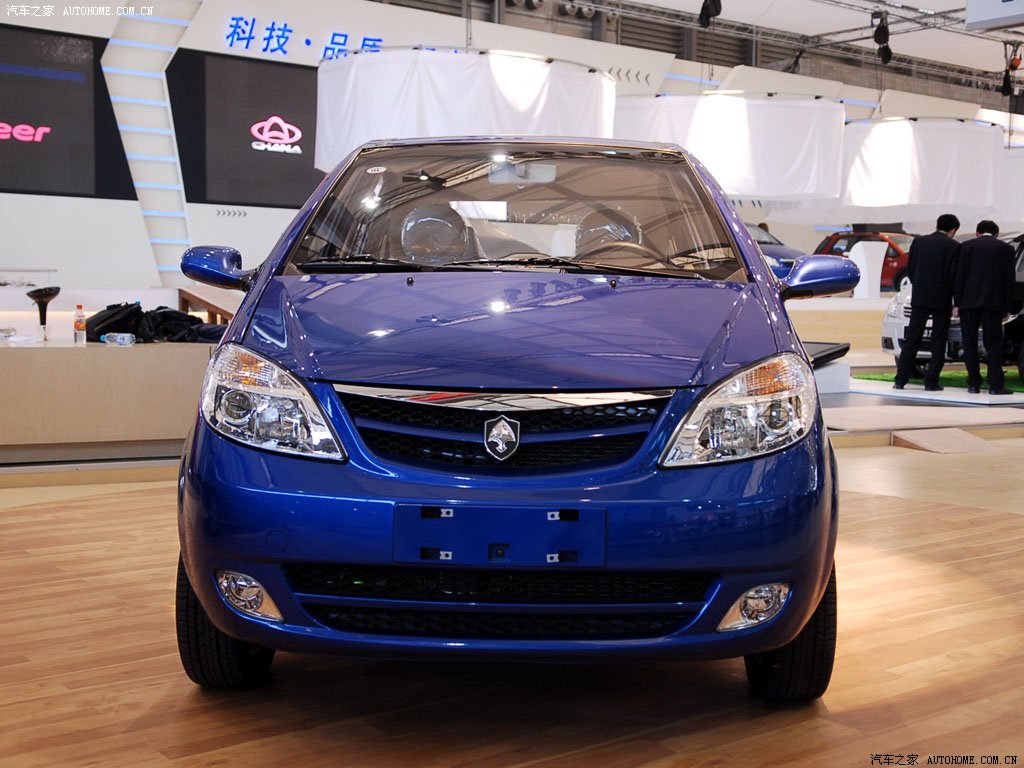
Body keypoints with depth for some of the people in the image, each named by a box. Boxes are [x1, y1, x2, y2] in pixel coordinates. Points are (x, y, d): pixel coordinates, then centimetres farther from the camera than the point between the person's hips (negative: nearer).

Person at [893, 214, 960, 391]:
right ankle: (931, 382, 3)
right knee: (938, 341, 5)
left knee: (912, 339, 7)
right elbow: (952, 275, -10)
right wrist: (953, 296, 4)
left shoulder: (918, 241, 4)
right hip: (942, 300, -3)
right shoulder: (953, 246, -7)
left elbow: (910, 269, 7)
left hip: (919, 297, 3)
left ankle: (900, 380, 4)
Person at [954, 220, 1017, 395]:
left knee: (970, 343, 6)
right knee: (994, 344, 3)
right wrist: (1007, 307, 9)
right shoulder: (1006, 248, 9)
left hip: (969, 301, 0)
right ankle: (995, 385, -3)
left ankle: (974, 384, 4)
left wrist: (957, 303, 2)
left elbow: (959, 275, 1)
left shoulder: (967, 246, 6)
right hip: (994, 302, 0)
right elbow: (1009, 279, 6)